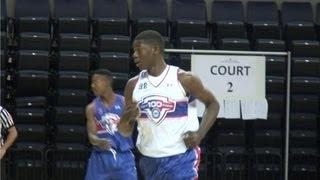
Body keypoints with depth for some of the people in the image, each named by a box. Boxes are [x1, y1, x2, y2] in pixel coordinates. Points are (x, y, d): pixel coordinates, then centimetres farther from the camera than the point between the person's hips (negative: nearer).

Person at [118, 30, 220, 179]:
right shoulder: (133, 85, 4)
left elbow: (212, 104, 4)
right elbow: (125, 131, 9)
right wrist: (127, 118, -15)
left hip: (181, 158, -5)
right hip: (149, 160, 5)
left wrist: (200, 134, -10)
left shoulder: (184, 79, -8)